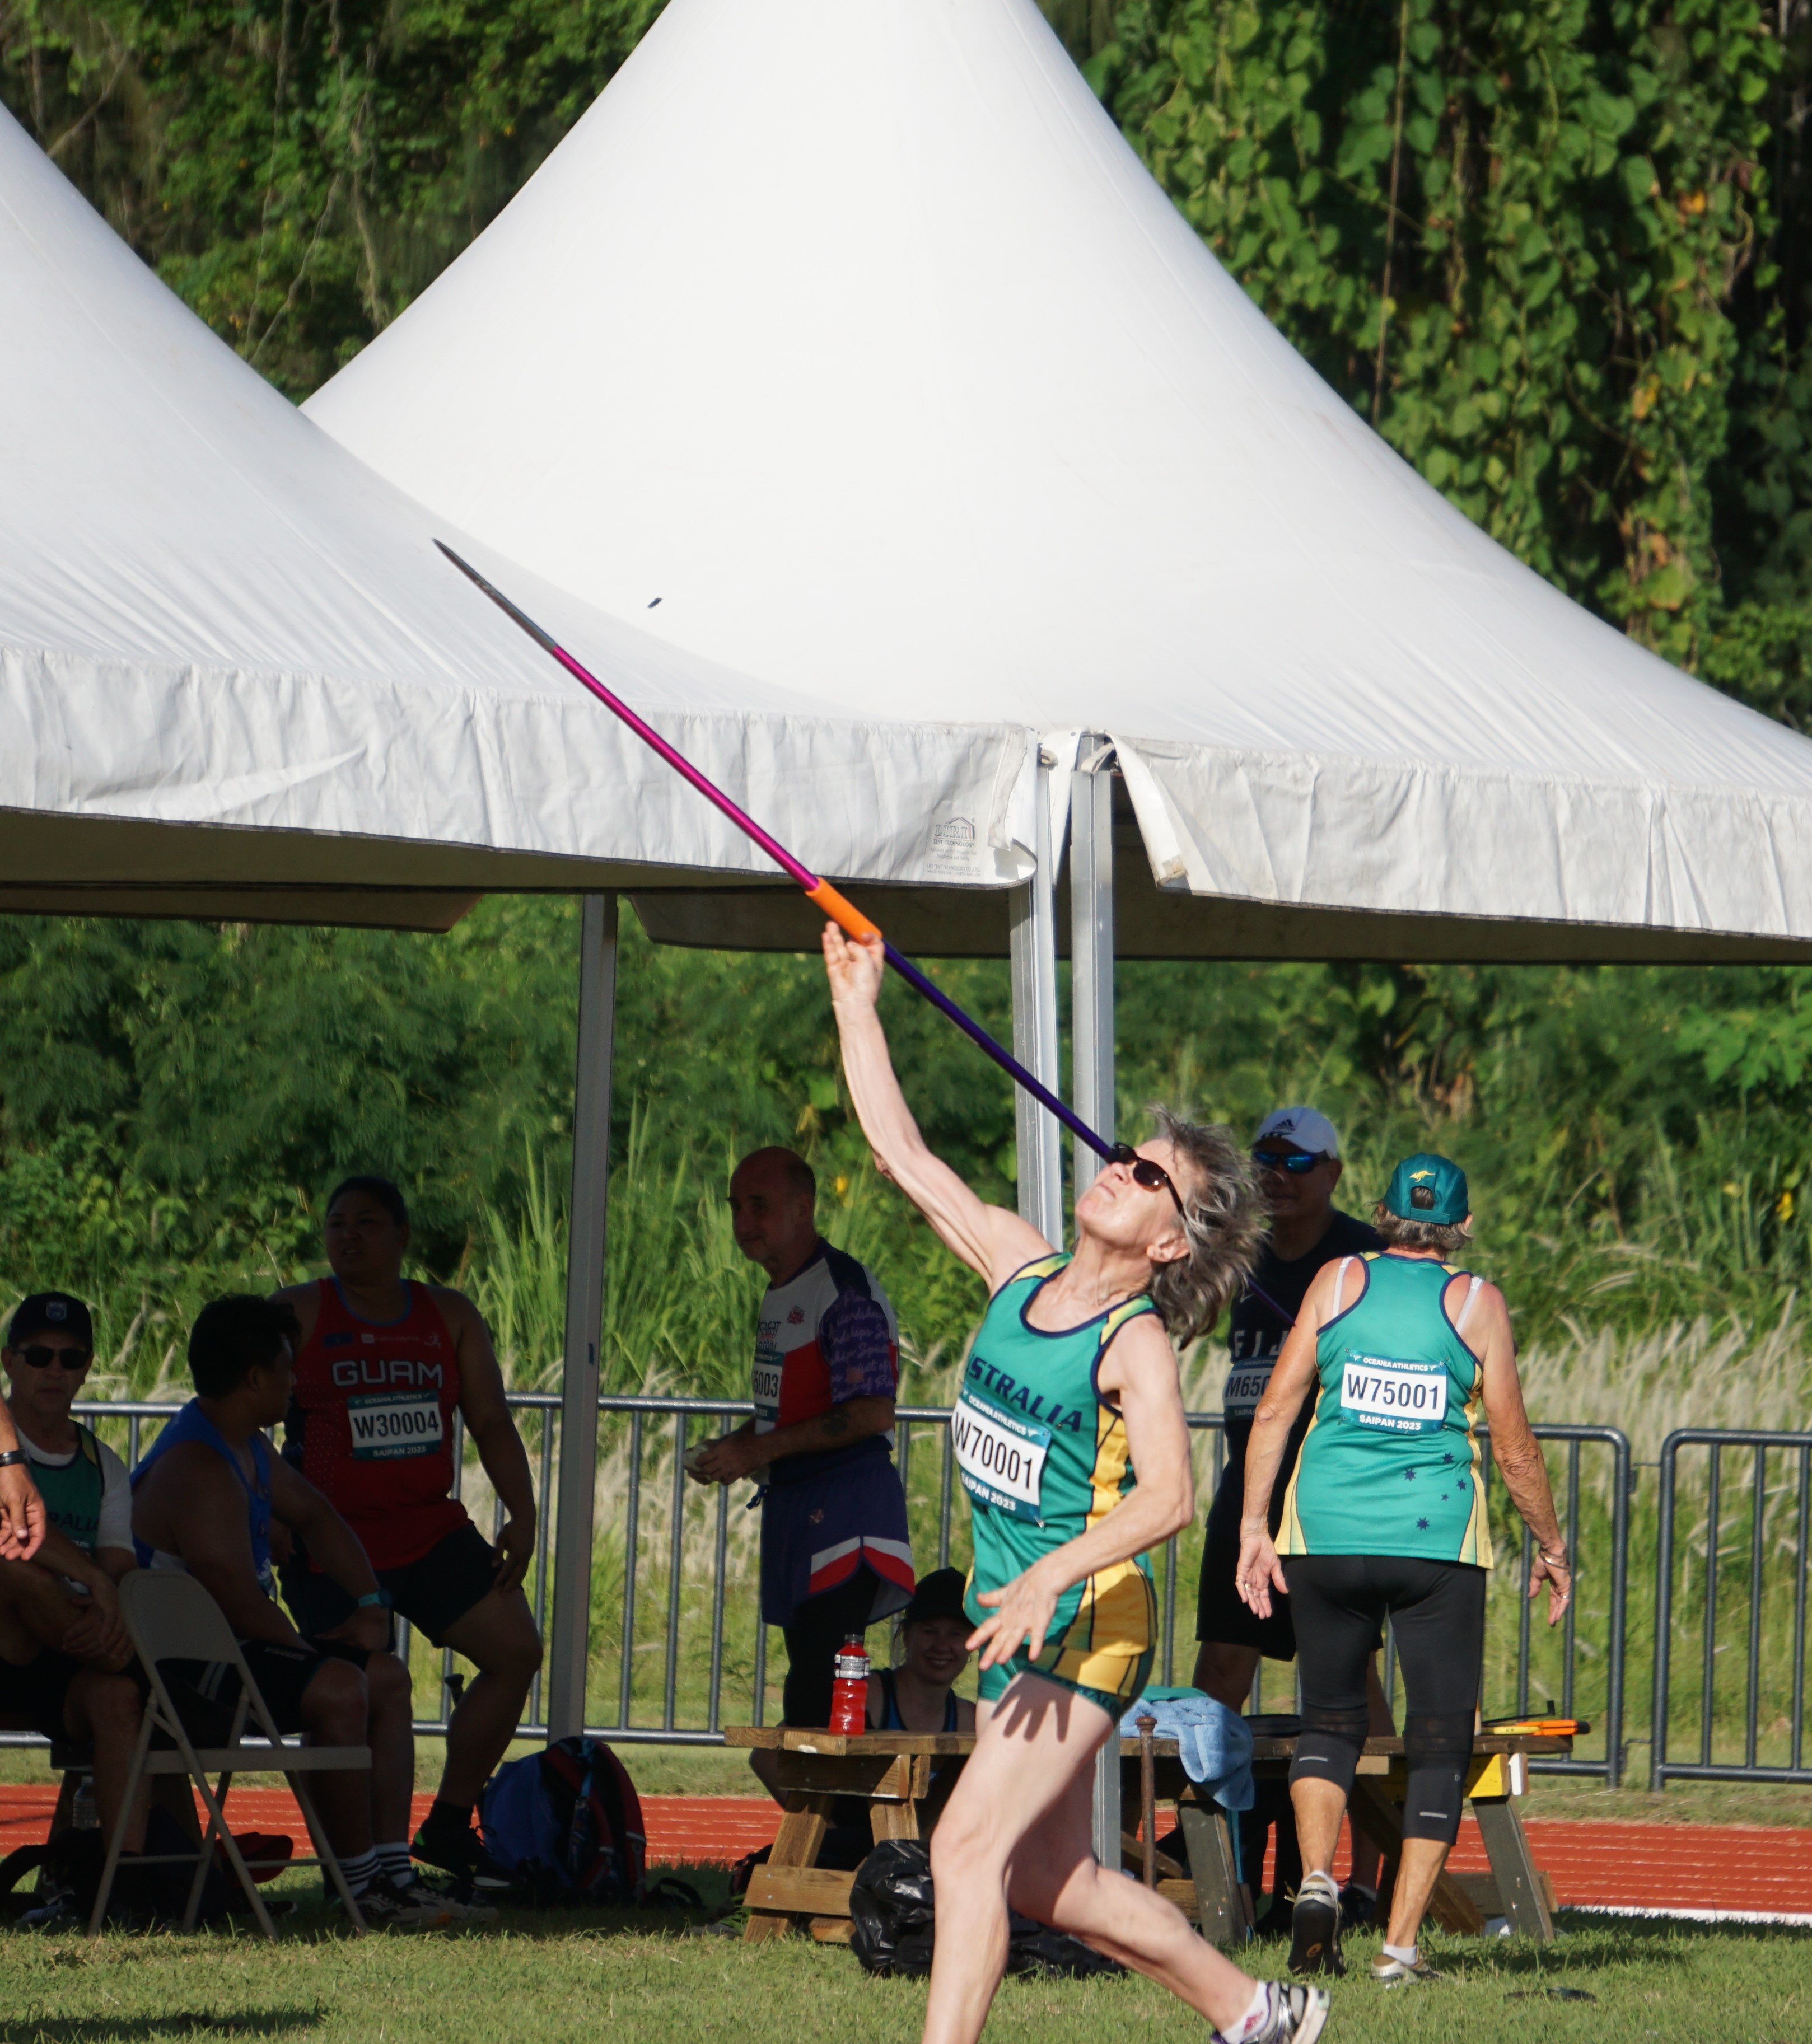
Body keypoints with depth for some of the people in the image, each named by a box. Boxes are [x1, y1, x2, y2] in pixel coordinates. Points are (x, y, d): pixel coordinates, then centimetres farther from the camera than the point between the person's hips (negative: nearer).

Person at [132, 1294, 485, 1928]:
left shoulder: (245, 1450, 13)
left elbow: (315, 1516, 26)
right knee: (339, 1689, -28)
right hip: (185, 1660, -11)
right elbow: (240, 1602, -26)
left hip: (227, 1642, 11)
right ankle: (361, 1887, -20)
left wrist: (370, 1605, 12)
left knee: (388, 1678, 12)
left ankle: (394, 1874, 5)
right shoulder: (198, 1470, -22)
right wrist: (311, 1652, -9)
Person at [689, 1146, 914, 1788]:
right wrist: (732, 1449, 10)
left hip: (848, 1498, -10)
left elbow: (872, 1411, -21)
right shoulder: (780, 1292, 17)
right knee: (808, 1665, 8)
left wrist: (761, 1449, -19)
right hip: (793, 1502, 10)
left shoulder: (846, 1291, -13)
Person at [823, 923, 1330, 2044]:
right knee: (1053, 1883, 14)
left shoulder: (1136, 1344, -16)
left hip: (1092, 1625, -8)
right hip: (1014, 1619, 8)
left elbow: (1169, 1495, -29)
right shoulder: (1018, 1267, 5)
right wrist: (858, 1004, 9)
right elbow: (903, 1151, 10)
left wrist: (1052, 1577, -39)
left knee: (971, 1844, -19)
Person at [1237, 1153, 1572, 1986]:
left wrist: (1253, 1528, 4)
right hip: (1437, 1536, -2)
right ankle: (1401, 1943, -2)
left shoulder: (1339, 1282, 5)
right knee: (1439, 1741, 6)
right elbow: (1515, 1450, 4)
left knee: (1329, 1718, 17)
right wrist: (1551, 1548, 17)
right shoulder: (1477, 1303, 2)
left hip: (1326, 1532, 2)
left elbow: (1274, 1409, 0)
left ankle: (1317, 1879, -7)